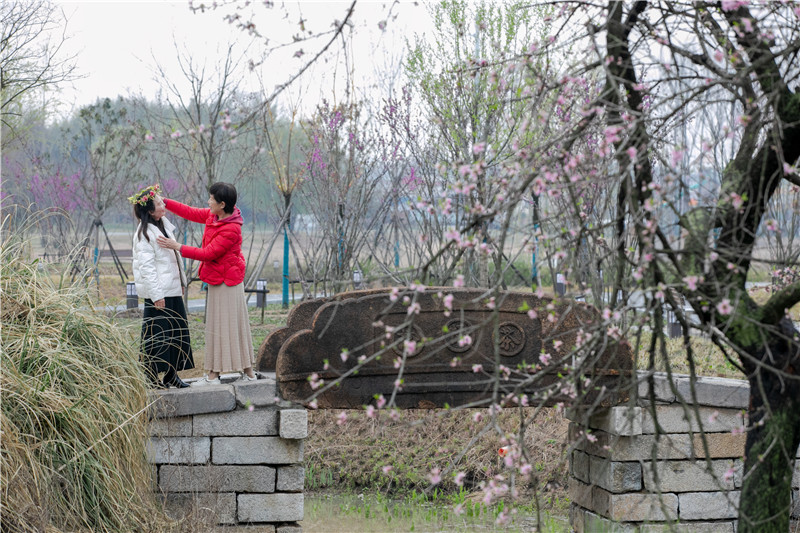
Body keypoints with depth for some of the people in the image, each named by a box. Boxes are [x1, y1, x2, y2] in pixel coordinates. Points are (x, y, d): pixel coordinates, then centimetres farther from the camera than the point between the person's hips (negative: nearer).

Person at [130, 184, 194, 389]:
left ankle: (171, 375, 20)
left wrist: (181, 281, 21)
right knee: (156, 334, -3)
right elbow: (146, 266, -18)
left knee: (176, 331, 11)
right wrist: (156, 295, -20)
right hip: (158, 292, -9)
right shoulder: (144, 234, -15)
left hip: (172, 289, 9)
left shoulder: (163, 226, 13)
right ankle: (153, 377, 6)